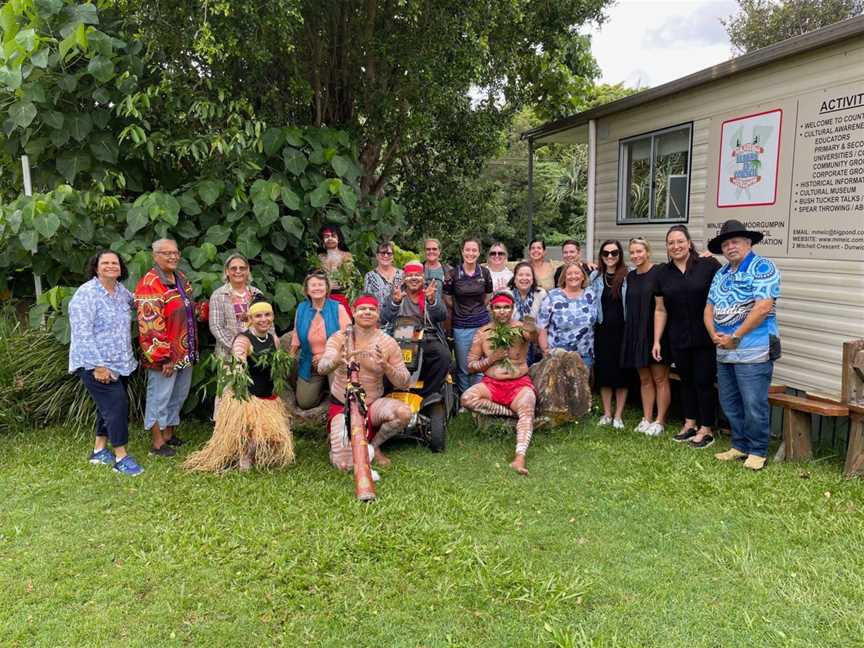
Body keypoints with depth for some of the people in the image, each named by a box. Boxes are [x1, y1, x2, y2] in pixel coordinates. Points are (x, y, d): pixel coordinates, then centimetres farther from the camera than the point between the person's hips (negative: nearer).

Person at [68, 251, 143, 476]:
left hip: (120, 363, 8)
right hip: (95, 363, -8)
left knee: (109, 406, 15)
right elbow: (82, 333, -20)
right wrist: (98, 365, -22)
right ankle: (121, 457, -2)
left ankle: (99, 450, 29)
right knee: (116, 404, -11)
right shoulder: (86, 294, -15)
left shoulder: (121, 291, 6)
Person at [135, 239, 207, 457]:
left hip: (185, 352, 9)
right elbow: (150, 326, -23)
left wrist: (204, 309, 4)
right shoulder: (149, 285, -19)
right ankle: (157, 443, 18)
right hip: (165, 356, -9)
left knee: (179, 395, 20)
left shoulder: (181, 279, 9)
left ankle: (169, 433, 36)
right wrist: (163, 358, -22)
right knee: (160, 397, 5)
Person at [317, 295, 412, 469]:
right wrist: (338, 359, -47)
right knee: (346, 464, -19)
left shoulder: (388, 343, -4)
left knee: (404, 412, -30)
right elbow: (321, 368, -24)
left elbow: (404, 383, -5)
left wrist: (386, 367, -26)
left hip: (373, 404, 2)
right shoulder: (340, 338, -8)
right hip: (342, 407, -2)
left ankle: (374, 445, 1)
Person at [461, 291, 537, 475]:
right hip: (491, 384, 2)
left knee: (527, 409, -32)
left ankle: (520, 457, -46)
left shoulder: (521, 329, 0)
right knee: (467, 399, -25)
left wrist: (531, 328, -48)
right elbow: (470, 366, 6)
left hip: (519, 383, -2)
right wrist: (491, 359, -11)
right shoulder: (483, 333, 6)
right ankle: (512, 412, -15)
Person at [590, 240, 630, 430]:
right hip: (603, 330, 3)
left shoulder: (629, 276, -4)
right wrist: (592, 322, 4)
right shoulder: (595, 276, 6)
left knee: (622, 372, 4)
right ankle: (607, 413, 18)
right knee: (604, 371, 6)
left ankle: (618, 415, 13)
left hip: (622, 330, -3)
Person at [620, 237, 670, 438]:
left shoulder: (659, 273, -8)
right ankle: (646, 419, 18)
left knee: (660, 378, 2)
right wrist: (630, 331, 13)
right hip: (635, 333, 6)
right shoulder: (630, 277, 10)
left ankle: (659, 421, 9)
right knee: (644, 379, 11)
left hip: (656, 331, -6)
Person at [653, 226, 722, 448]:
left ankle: (706, 430, 16)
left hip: (706, 338, -4)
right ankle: (690, 424, 29)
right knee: (686, 381, 15)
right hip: (678, 340, 4)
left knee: (703, 382, 3)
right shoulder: (663, 273, 6)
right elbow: (660, 310, 10)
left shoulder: (709, 265, -8)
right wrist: (657, 340, 8)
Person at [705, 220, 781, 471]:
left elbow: (763, 307, -18)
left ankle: (758, 451, 13)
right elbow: (709, 308, 15)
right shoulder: (721, 274, 16)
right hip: (724, 352, 8)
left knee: (754, 405, -2)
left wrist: (735, 337, -14)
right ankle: (740, 446, 27)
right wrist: (715, 335, -4)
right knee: (729, 403, 14)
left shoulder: (762, 267, -8)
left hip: (753, 351, -7)